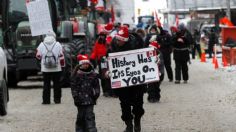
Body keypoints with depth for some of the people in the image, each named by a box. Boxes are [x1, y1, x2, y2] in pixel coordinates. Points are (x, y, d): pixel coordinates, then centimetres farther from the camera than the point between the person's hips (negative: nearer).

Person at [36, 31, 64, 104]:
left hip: (45, 69, 1)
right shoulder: (58, 44, -5)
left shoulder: (41, 45, -3)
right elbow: (61, 56, -3)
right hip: (56, 69, 0)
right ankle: (57, 99, 11)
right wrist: (62, 65, 9)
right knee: (57, 84, 8)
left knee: (46, 84, 6)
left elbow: (38, 56, 4)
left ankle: (46, 100, 5)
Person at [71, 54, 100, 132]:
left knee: (90, 115, -4)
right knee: (81, 116, 7)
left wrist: (96, 93, -1)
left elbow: (96, 85, 12)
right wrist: (75, 96, -9)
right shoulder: (76, 75, -2)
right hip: (80, 99, -1)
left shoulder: (93, 75, 5)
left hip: (90, 99, 1)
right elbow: (73, 86, -2)